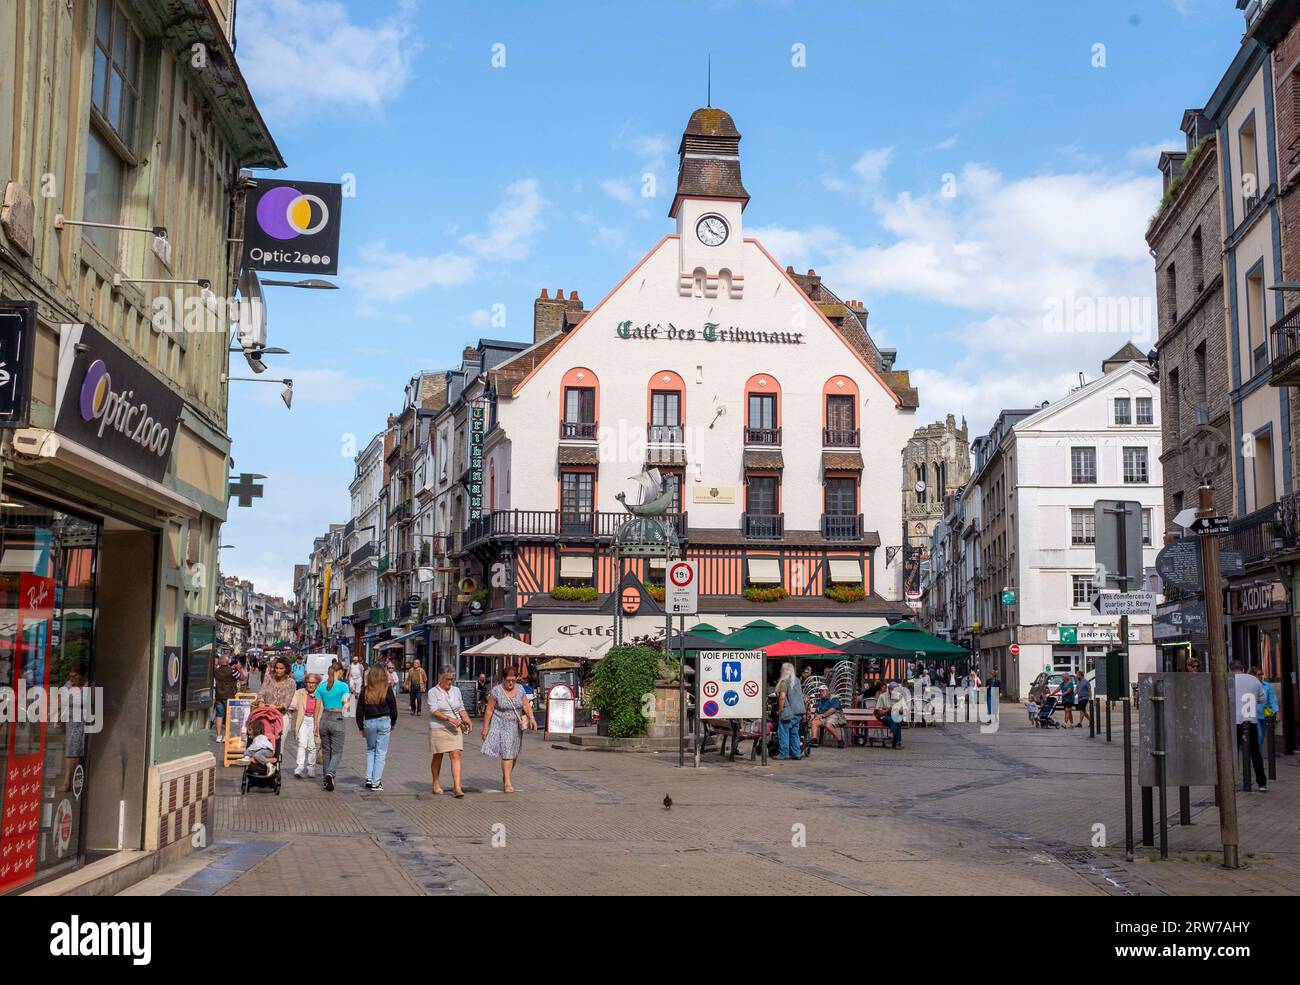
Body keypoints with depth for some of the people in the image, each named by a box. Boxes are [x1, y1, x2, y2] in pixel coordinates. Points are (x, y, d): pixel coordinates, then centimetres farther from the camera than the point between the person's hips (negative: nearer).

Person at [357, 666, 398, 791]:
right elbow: (393, 708, 0)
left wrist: (361, 727, 13)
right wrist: (393, 724, 14)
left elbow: (359, 710, 2)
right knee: (381, 753, 4)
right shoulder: (387, 689, -6)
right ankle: (376, 782, 2)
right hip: (384, 721, -2)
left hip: (369, 722, 2)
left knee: (370, 750, 20)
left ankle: (369, 778, 11)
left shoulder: (365, 690, -2)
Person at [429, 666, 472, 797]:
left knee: (456, 755, -8)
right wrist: (449, 718, -24)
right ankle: (436, 784, 28)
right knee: (437, 757, 9)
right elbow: (434, 711, -15)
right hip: (438, 728, -3)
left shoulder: (456, 690, 11)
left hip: (455, 728, 3)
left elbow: (461, 708, 18)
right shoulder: (433, 692, -4)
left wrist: (467, 719, 0)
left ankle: (457, 787, -12)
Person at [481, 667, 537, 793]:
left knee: (514, 754, 10)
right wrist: (485, 728, -7)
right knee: (506, 753, -12)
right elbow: (489, 710, -7)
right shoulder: (496, 691, -10)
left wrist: (532, 718, -20)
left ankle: (505, 778, 30)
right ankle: (507, 783, -9)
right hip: (501, 725, -4)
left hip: (516, 726, 4)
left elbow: (526, 706, -3)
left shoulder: (520, 689, 1)